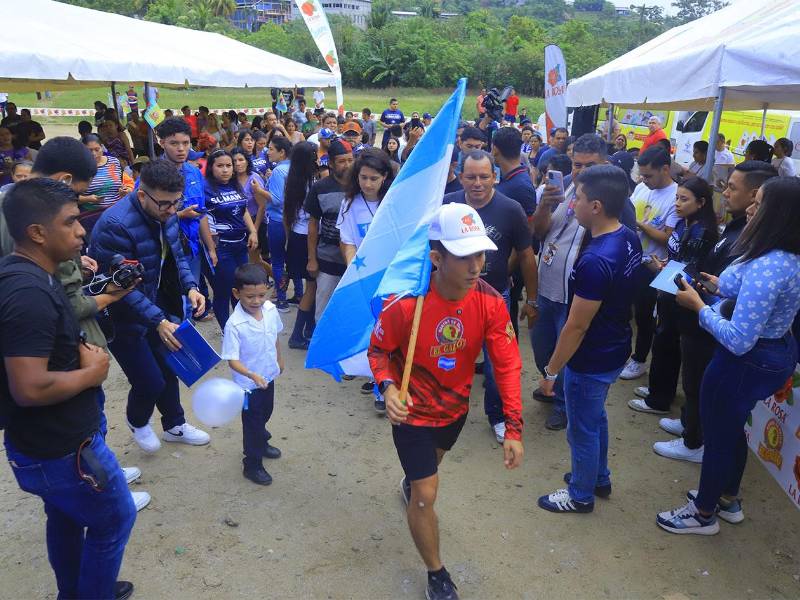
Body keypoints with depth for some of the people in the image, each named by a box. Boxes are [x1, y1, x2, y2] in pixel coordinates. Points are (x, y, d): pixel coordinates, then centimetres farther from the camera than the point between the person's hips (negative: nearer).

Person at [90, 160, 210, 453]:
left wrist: (190, 288, -10)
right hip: (124, 317, -7)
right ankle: (137, 422, 33)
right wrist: (159, 322, -32)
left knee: (168, 369, 17)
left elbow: (177, 254, 7)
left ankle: (174, 425, 40)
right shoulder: (116, 224, -31)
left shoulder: (165, 213, -6)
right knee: (150, 382, -1)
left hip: (157, 307, 7)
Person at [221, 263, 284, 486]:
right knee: (252, 423, 10)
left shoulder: (270, 310, -13)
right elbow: (232, 360, -28)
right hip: (249, 383, -6)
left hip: (269, 376, 6)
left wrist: (279, 360, 18)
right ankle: (252, 465, 29)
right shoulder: (234, 325, -31)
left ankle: (262, 444, 55)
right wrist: (252, 375, -42)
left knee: (265, 414, 28)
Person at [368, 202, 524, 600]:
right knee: (427, 496, -1)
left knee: (433, 459, 33)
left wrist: (513, 428, -23)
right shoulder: (405, 302, -31)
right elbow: (378, 349, -15)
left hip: (456, 406, 5)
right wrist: (389, 389, -34)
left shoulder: (489, 302, -23)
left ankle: (411, 483, 71)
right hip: (413, 410, -4)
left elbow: (508, 364, -19)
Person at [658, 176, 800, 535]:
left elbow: (738, 340, -34)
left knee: (717, 434, 11)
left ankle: (704, 514, 32)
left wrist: (697, 305, -23)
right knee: (731, 429, 27)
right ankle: (728, 499, 47)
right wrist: (723, 285, 6)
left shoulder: (768, 267, -32)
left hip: (747, 362, -10)